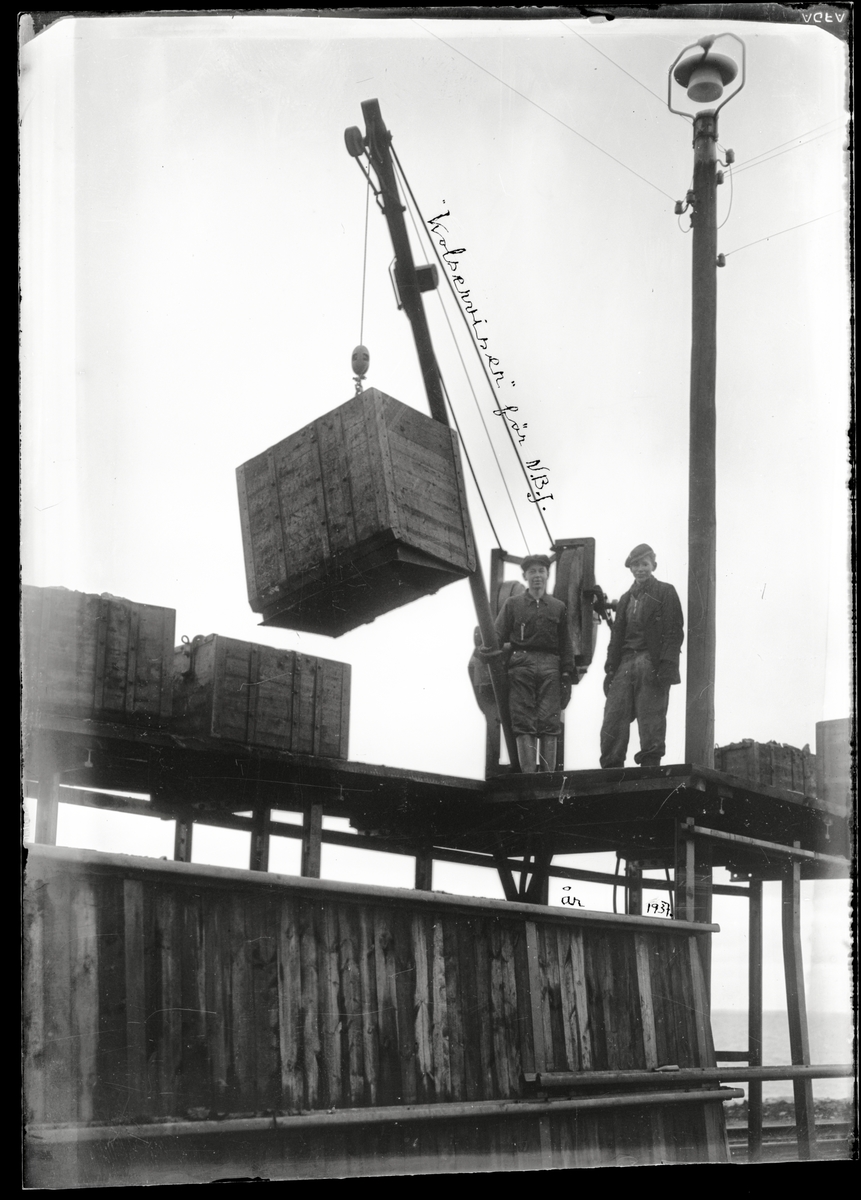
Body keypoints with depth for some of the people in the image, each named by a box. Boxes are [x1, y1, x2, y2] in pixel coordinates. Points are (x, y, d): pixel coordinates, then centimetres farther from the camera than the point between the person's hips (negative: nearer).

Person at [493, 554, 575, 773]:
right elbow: (498, 637, 6)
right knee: (523, 722, -6)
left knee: (550, 722, -5)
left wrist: (566, 674, 5)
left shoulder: (558, 607, 16)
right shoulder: (512, 604, 11)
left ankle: (548, 773, -3)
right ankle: (528, 773, -6)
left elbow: (566, 645, 14)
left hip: (550, 667, 1)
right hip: (520, 666, -1)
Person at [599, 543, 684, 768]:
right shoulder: (626, 599, 25)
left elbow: (674, 631, -2)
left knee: (651, 720, -9)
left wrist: (666, 665, -14)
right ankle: (611, 768, -4)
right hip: (625, 663, 5)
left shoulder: (665, 592, 8)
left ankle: (650, 764, -8)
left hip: (651, 664, -5)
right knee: (613, 717, -5)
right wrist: (610, 668, 9)